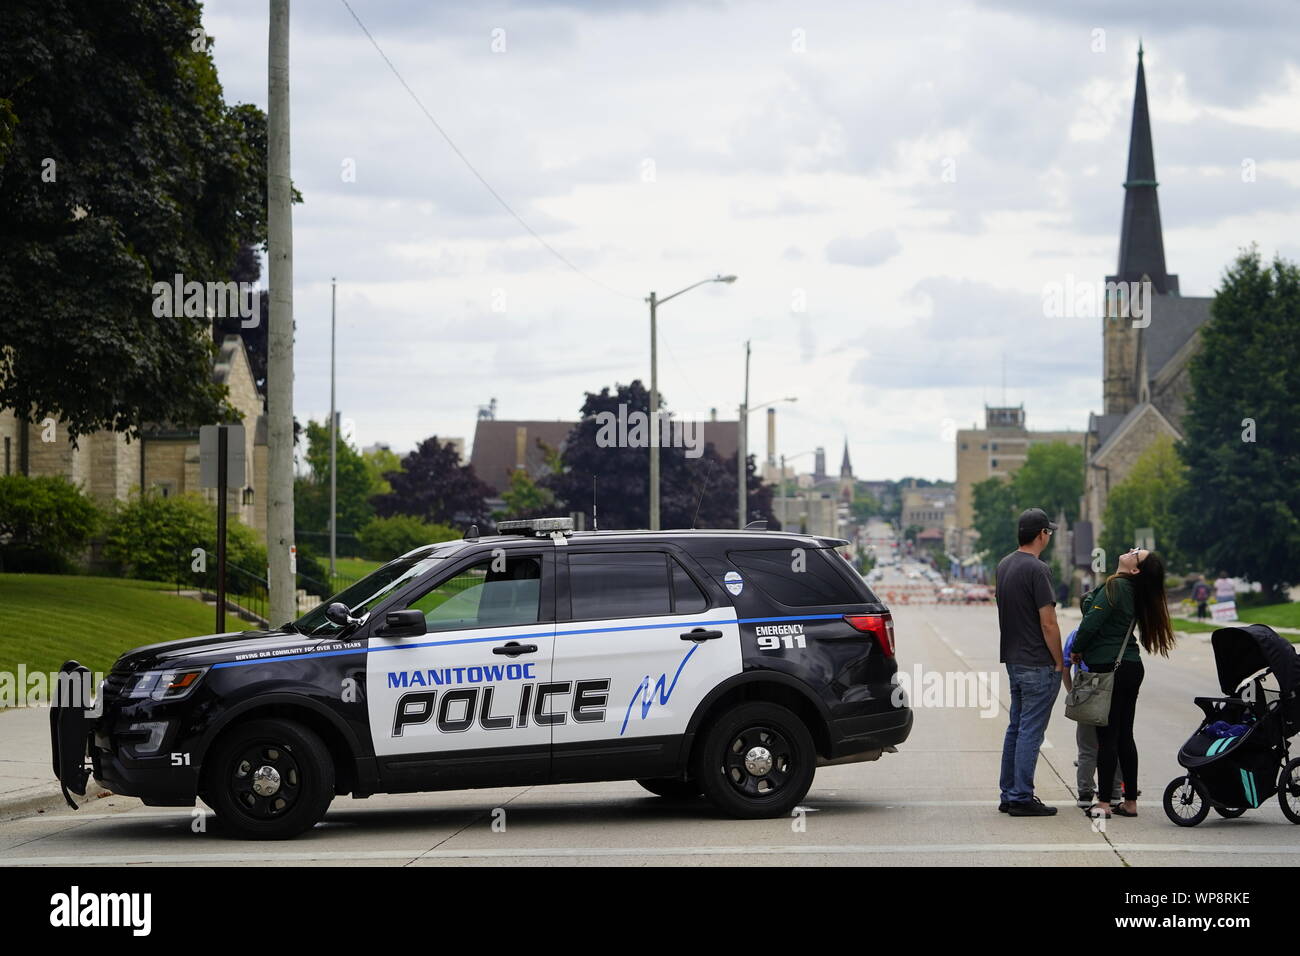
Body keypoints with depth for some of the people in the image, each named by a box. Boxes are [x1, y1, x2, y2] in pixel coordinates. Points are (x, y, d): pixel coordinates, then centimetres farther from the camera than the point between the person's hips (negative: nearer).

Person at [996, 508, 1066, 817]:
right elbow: (1048, 623, -19)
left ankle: (1009, 795, 18)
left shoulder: (1004, 566, 11)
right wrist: (1059, 663, -9)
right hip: (1037, 664, -9)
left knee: (1016, 728, 14)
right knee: (1031, 731, -5)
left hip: (1013, 660, 9)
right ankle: (1021, 798, -4)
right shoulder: (1037, 570, -17)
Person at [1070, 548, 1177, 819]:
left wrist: (1076, 650, -2)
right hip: (1131, 667, 8)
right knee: (1124, 736, 12)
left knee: (1106, 737, -4)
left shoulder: (1115, 587, -15)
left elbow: (1091, 622, -18)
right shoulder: (1133, 592, 10)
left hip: (1109, 670, -8)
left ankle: (1104, 803, -2)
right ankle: (1130, 801, 15)